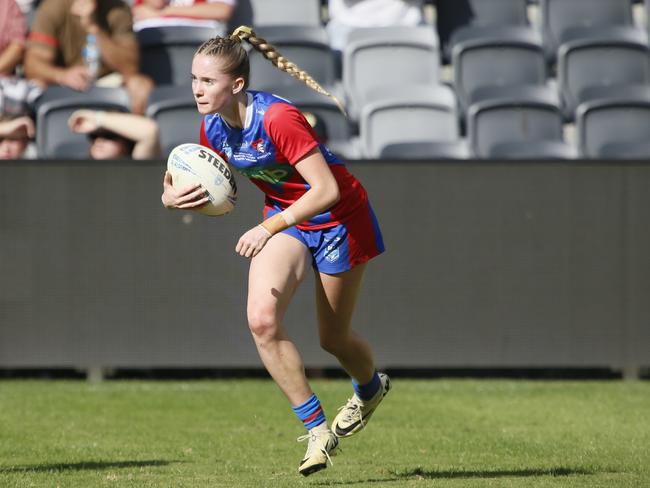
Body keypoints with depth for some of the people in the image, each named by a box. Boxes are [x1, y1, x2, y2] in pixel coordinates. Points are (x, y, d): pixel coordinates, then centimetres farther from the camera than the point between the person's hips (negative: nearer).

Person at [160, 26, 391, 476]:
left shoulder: (278, 119, -32)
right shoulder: (214, 128, -9)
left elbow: (327, 190, -33)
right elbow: (210, 189, 6)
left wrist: (268, 228, -39)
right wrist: (173, 198, -16)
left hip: (337, 219, -6)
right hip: (283, 216, 6)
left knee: (333, 338, 8)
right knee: (262, 319, -19)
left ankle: (371, 388, 46)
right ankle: (318, 430, -7)